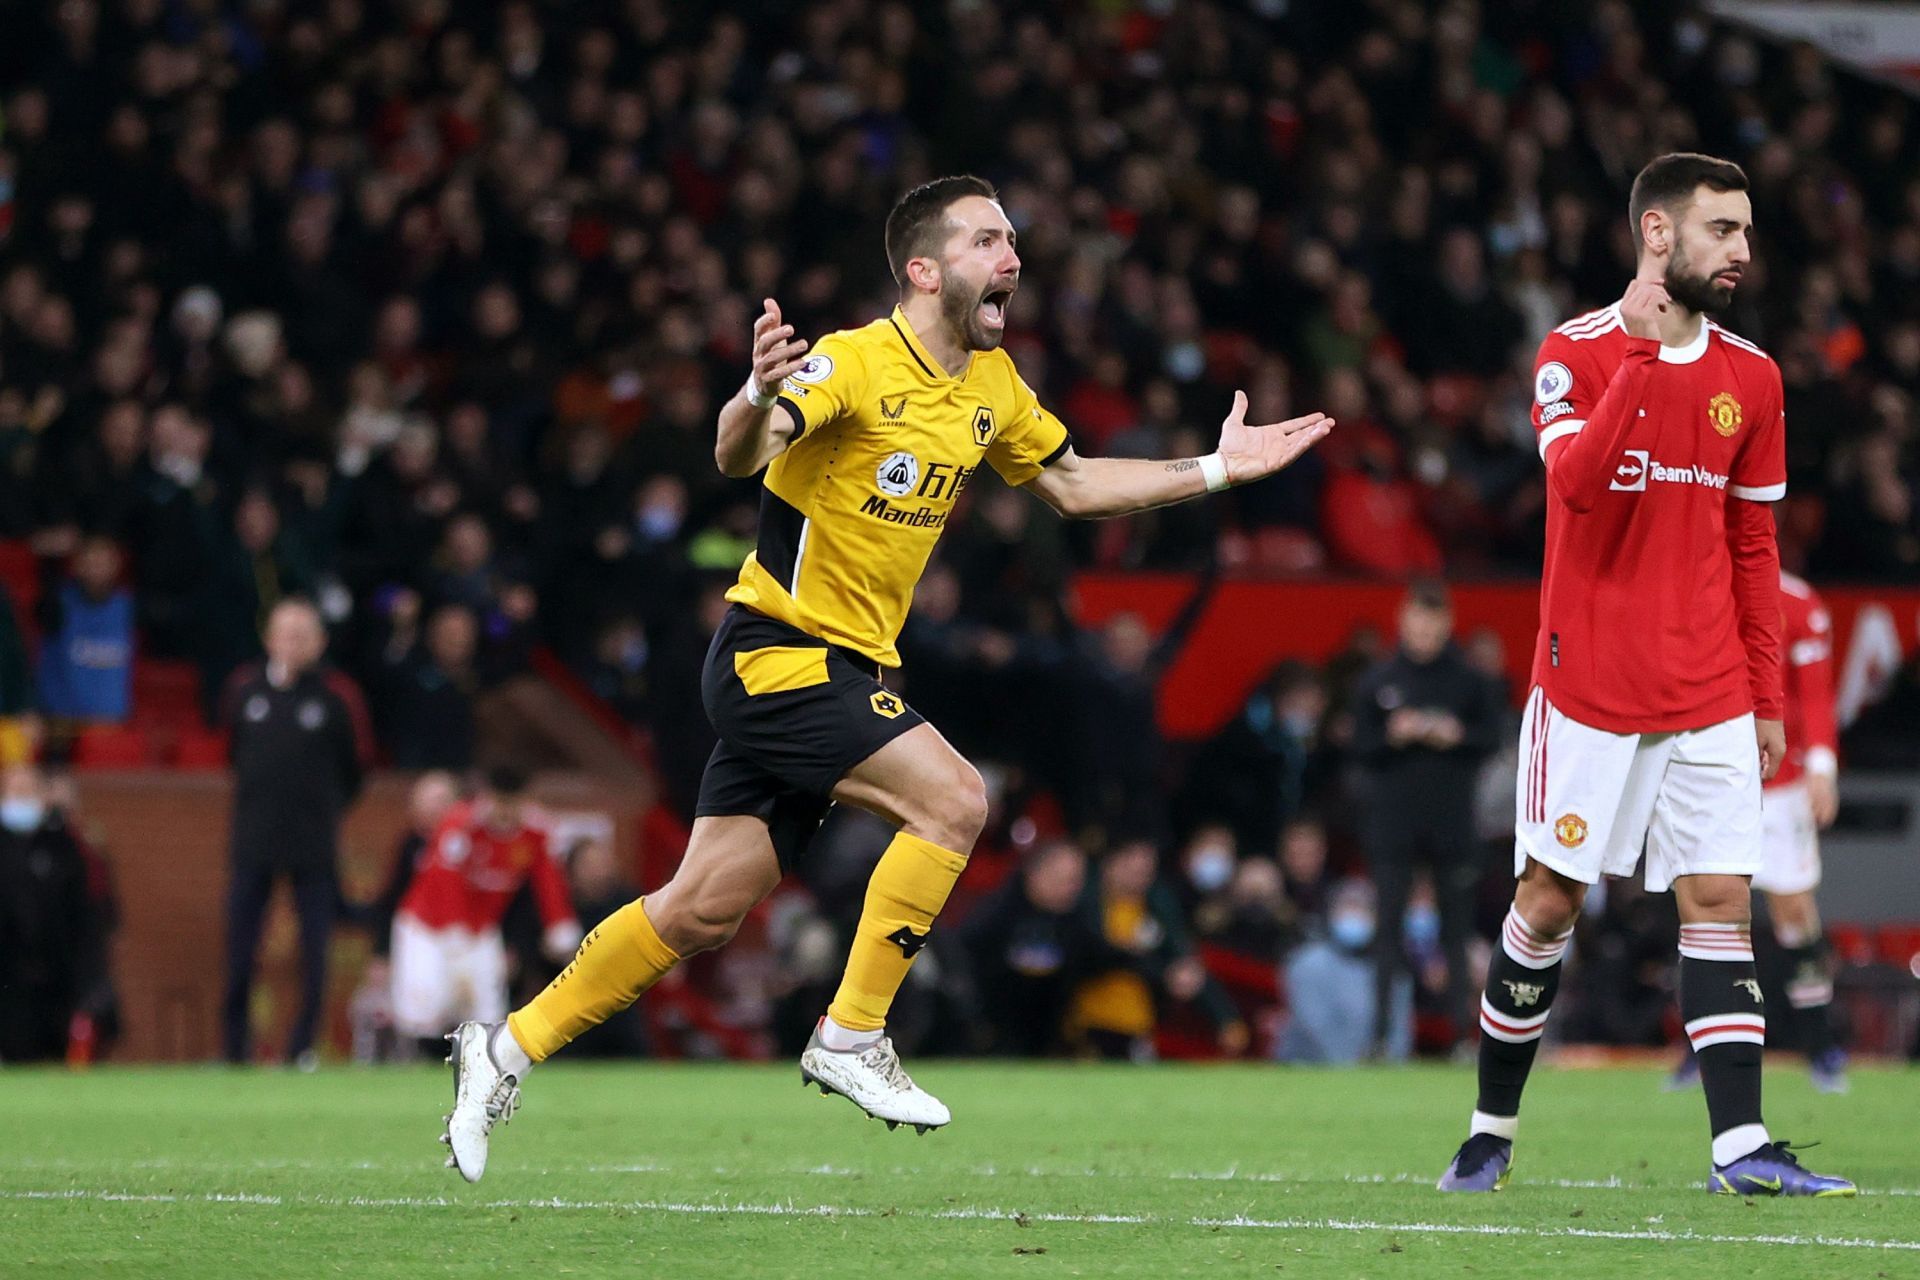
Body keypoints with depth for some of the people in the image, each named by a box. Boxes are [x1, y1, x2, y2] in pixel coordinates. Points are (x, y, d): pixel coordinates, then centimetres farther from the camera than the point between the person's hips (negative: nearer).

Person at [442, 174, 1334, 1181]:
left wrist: (1216, 469, 17)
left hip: (849, 669, 8)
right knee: (953, 798, -21)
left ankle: (509, 1050, 16)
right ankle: (851, 1038, -12)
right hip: (777, 652, -8)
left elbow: (1072, 485, 23)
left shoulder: (991, 384, 9)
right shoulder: (856, 363, -17)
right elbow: (738, 456, -31)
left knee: (704, 910, 7)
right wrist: (758, 398, -53)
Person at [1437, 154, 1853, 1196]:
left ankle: (1740, 1148, -10)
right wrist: (1642, 357, -27)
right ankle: (1492, 1131, 16)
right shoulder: (1575, 353, -5)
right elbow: (1577, 482, -23)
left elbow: (1754, 547, 14)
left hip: (1709, 697, 4)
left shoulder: (1750, 377, 8)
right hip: (1588, 681, -4)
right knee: (1550, 900, 2)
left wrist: (1767, 697, 11)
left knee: (1719, 900, -5)